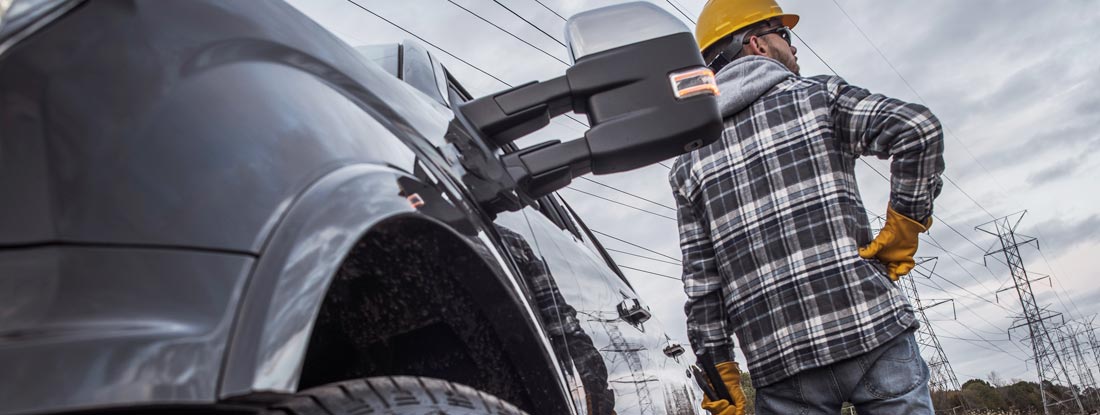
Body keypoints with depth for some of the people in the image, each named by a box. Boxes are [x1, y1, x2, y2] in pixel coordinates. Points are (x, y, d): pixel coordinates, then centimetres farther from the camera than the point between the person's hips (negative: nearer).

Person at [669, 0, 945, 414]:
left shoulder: (689, 165, 12)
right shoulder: (817, 94, 6)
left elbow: (700, 284, 6)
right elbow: (918, 130, -11)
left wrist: (721, 378, 9)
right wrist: (902, 230, -1)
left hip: (780, 362, 2)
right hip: (873, 331, -2)